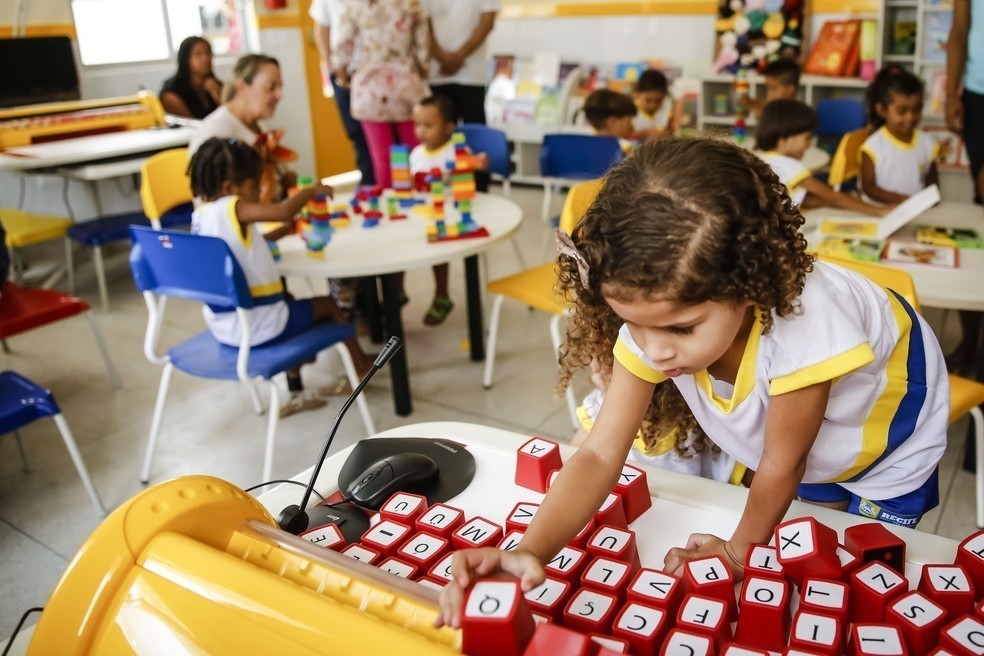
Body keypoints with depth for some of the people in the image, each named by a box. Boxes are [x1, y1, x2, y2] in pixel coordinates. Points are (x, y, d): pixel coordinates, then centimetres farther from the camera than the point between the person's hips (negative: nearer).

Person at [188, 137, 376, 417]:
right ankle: (361, 364, 37)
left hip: (221, 325, 9)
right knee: (326, 305, 14)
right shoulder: (232, 208, -20)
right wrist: (311, 191, -16)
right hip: (257, 327, -9)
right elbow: (283, 211, -35)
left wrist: (280, 232, 13)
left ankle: (296, 393, 42)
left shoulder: (201, 215, 6)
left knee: (290, 304, 36)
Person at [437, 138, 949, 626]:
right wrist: (530, 551, -49)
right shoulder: (655, 313, -33)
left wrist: (742, 548, -14)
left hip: (886, 443, -3)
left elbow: (782, 465, -30)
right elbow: (600, 453, -34)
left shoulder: (805, 324, -47)